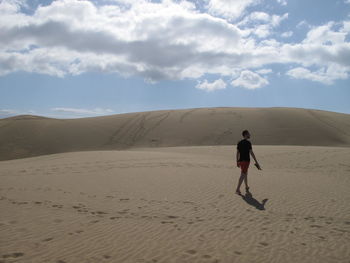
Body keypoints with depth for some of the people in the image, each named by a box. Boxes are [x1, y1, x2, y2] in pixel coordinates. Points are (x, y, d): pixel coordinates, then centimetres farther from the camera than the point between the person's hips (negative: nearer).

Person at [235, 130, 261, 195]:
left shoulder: (239, 143, 9)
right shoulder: (248, 143, -13)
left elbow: (237, 153, 10)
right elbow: (251, 153, -14)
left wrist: (237, 162, 16)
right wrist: (256, 162, -7)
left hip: (241, 160, 7)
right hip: (246, 161, -7)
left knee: (245, 174, 20)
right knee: (242, 175, -8)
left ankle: (247, 188, 30)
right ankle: (237, 189, -14)